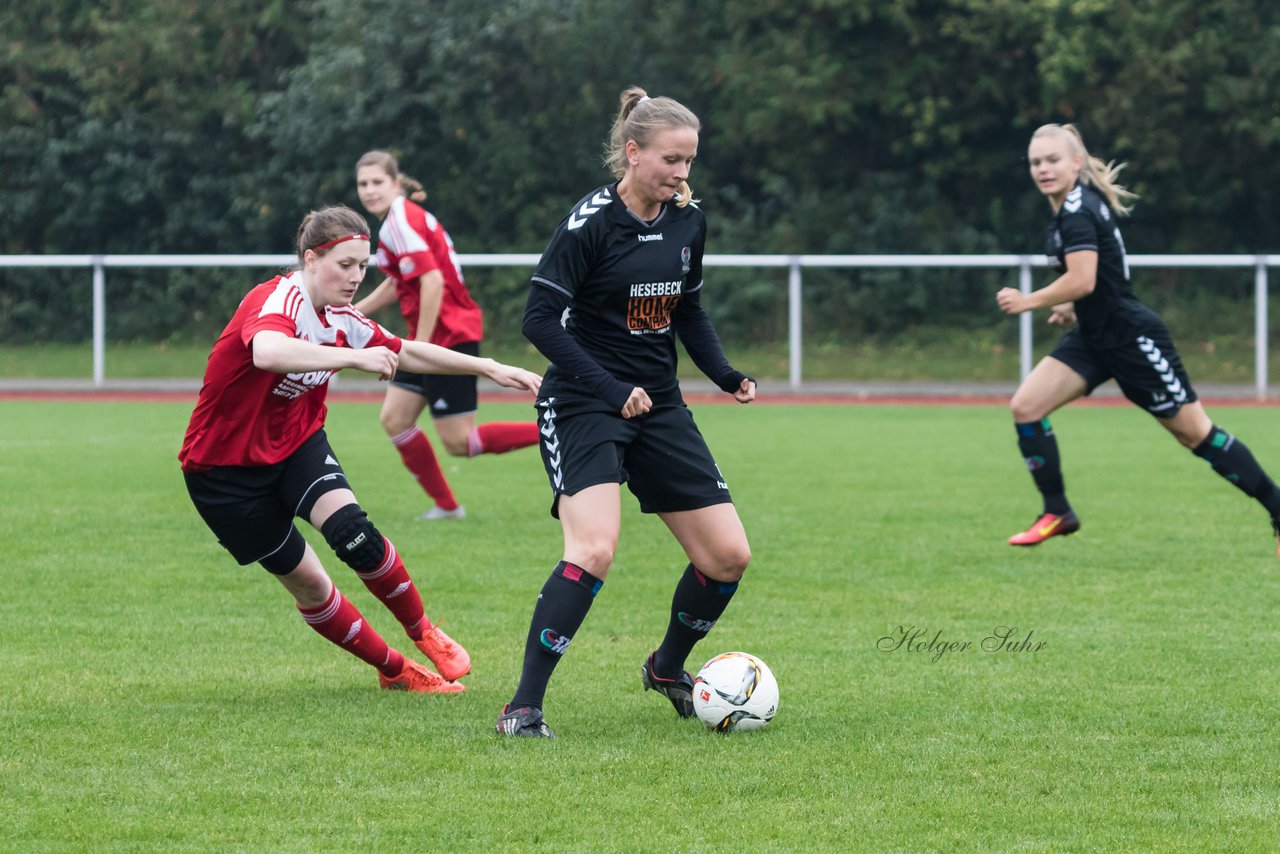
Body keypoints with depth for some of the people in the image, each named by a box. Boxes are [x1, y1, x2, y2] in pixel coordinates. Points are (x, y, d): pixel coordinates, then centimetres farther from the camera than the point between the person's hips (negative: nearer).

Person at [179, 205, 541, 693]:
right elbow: (268, 352, -49)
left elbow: (407, 354, 13)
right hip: (224, 466, -5)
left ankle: (424, 633, -1)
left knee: (352, 532, -21)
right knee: (304, 580, -3)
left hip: (297, 442, 5)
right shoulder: (277, 301, -26)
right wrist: (356, 357, -53)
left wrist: (490, 369, 9)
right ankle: (394, 670, 13)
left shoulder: (342, 321, -1)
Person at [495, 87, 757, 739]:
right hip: (584, 407, -7)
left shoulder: (688, 220, 4)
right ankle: (523, 706, -21)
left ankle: (668, 667, 30)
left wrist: (726, 376, 5)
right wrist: (611, 389, -25)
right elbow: (539, 319, -19)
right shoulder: (592, 222, -16)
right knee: (594, 550, -27)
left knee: (727, 556, 3)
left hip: (659, 405, 7)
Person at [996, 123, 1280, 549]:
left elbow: (1082, 280, -31)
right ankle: (1057, 513, 2)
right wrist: (1075, 305, 15)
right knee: (1025, 406, -4)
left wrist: (1027, 302, -20)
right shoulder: (1081, 202, 9)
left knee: (1195, 433, -1)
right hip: (1094, 338, 10)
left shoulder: (1076, 213, -20)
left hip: (1131, 338, -10)